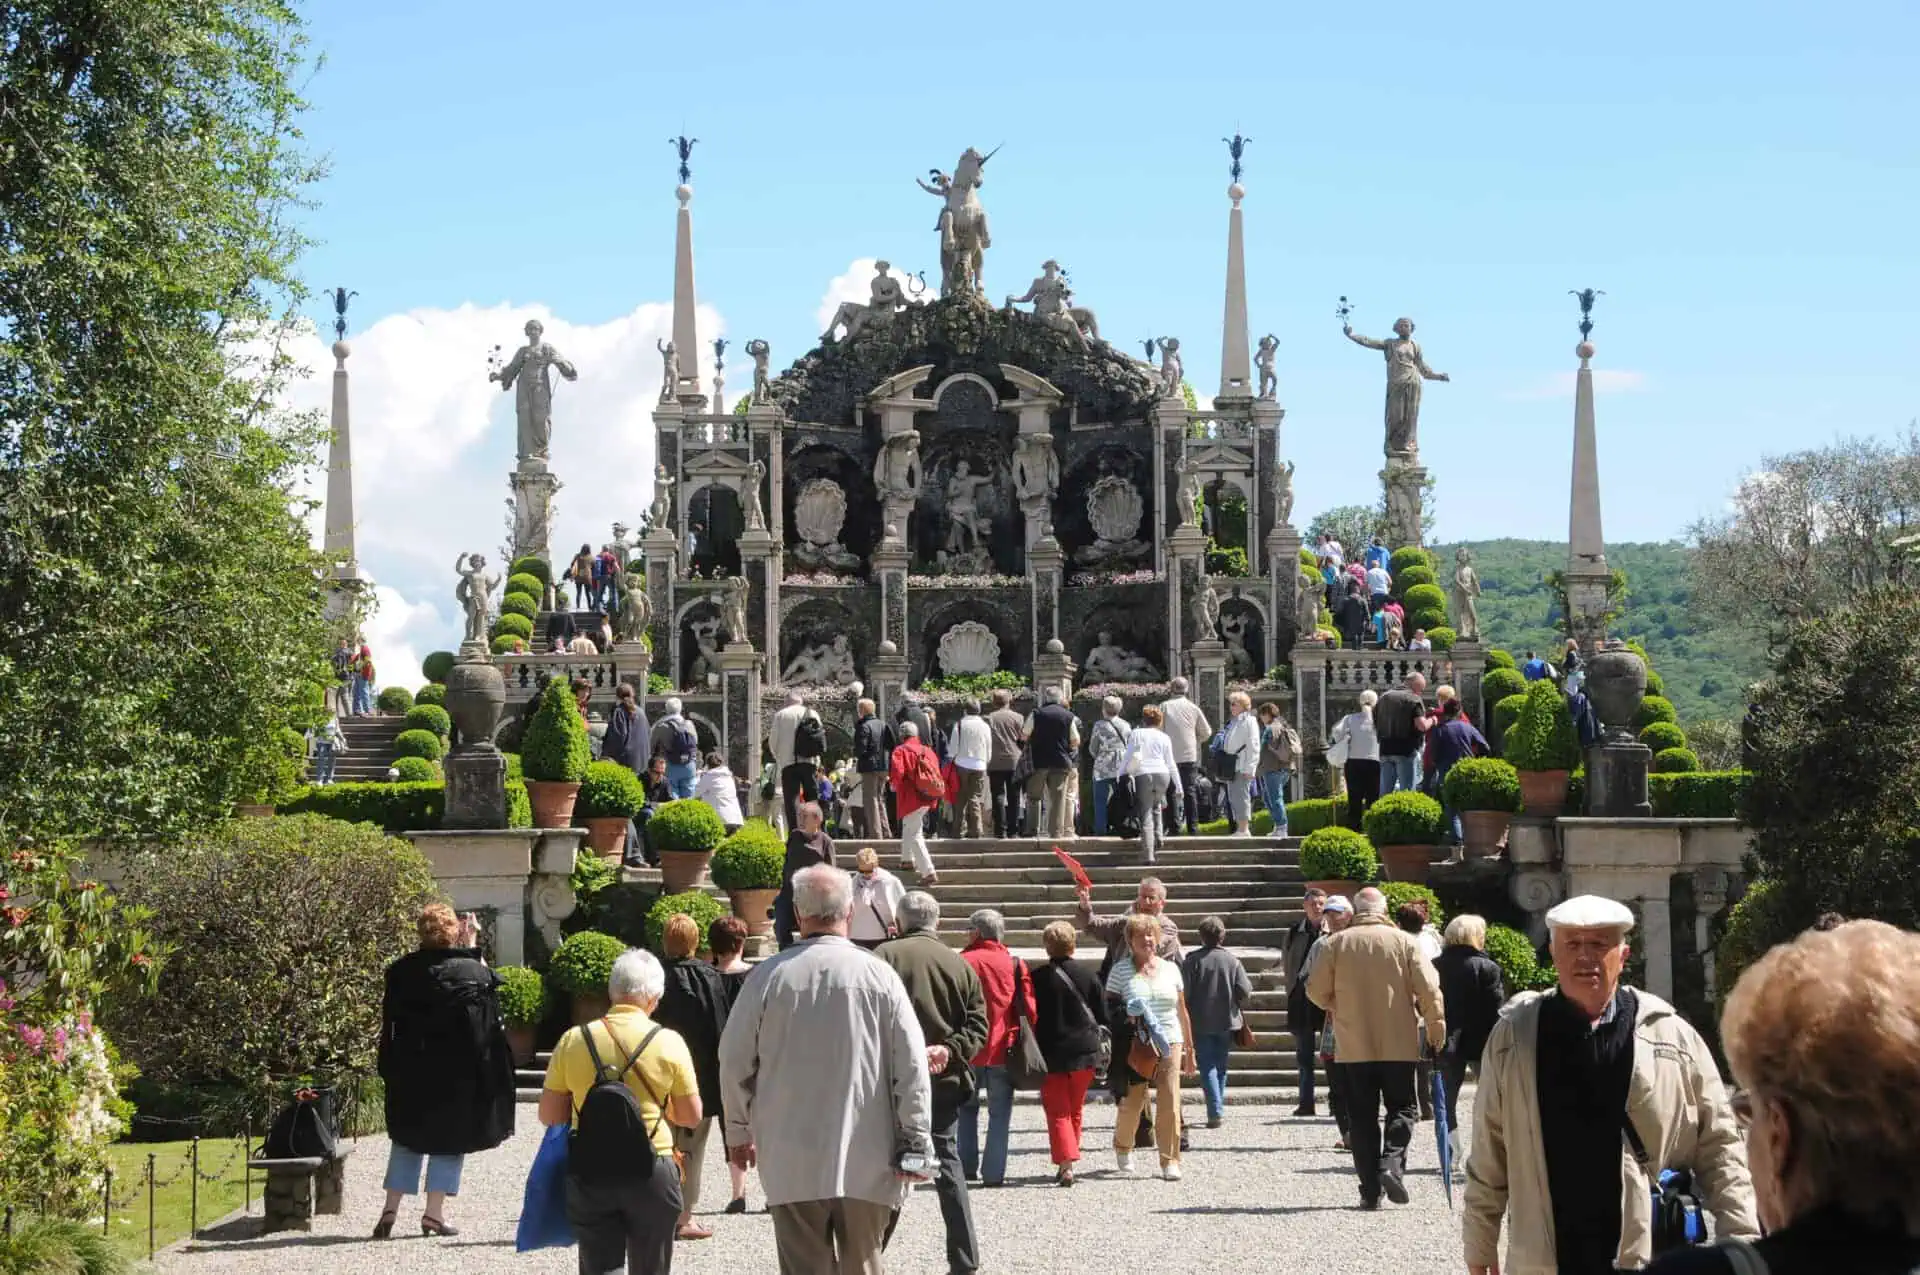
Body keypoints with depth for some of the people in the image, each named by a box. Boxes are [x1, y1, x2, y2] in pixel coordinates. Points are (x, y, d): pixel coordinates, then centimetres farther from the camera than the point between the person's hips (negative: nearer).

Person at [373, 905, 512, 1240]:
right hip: (456, 1071, -3)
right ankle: (435, 1213, 7)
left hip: (410, 1070, 3)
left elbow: (389, 1024, 2)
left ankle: (390, 1210, 8)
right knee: (450, 1136, 9)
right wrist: (472, 945, 14)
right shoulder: (470, 970, -12)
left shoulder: (401, 971, -3)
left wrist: (390, 1069, 11)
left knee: (407, 1136, 15)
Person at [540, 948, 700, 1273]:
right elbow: (691, 1117, 1)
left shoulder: (574, 1040, -1)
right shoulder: (668, 1042, -5)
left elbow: (549, 1115, 2)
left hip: (588, 1173, 1)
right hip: (652, 1172, -1)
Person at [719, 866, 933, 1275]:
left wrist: (738, 1132, 17)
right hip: (867, 1161, 0)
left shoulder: (768, 976, -3)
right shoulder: (880, 977, -4)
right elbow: (912, 1068, -3)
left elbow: (735, 1061, 3)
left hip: (792, 1160, 0)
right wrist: (915, 1142, 5)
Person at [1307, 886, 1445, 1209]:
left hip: (1353, 1046, 1)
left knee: (1362, 1117, 6)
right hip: (1399, 1043, -1)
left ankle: (1370, 1189, 4)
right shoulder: (1404, 942, -1)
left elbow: (1316, 991, 4)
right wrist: (1436, 1025, 8)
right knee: (1402, 1107, 12)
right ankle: (1392, 1163, -11)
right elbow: (1428, 989, -5)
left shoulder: (1334, 944, 0)